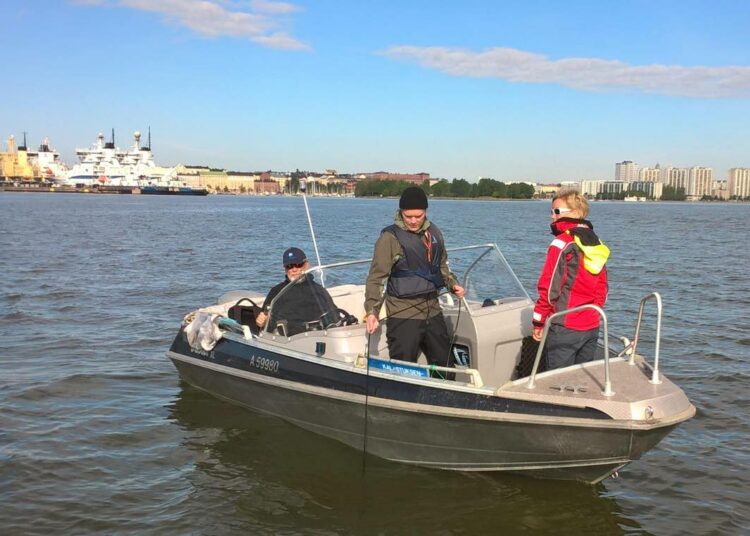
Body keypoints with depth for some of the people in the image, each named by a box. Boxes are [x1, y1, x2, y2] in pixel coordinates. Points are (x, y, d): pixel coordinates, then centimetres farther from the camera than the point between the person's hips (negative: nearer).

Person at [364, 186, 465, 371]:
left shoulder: (434, 233, 8)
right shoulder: (390, 237, -10)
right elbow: (376, 277, -12)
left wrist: (452, 284, 6)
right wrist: (372, 311, -22)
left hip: (433, 311, 6)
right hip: (403, 315, -6)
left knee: (445, 365, 16)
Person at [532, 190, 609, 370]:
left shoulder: (562, 242, -12)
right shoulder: (596, 244, 11)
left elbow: (549, 286, -14)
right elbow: (602, 288, 15)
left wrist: (538, 321, -8)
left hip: (565, 328, -7)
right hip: (591, 327, 8)